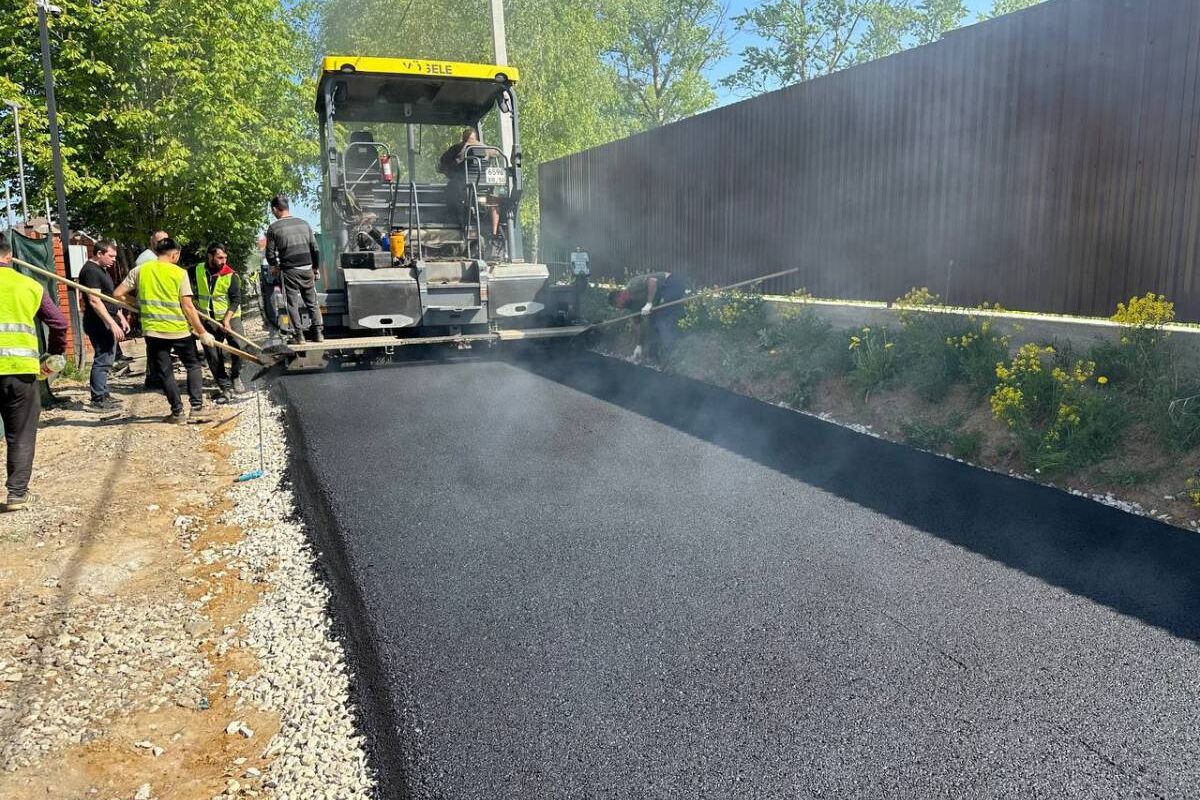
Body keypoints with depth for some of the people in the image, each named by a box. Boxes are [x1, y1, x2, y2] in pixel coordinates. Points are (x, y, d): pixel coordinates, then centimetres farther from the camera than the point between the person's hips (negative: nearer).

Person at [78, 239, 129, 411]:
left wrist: (121, 318, 22)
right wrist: (113, 324, -25)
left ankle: (103, 394, 23)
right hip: (99, 324, -11)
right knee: (103, 360, -9)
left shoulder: (102, 270, 18)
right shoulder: (90, 271, -14)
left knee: (106, 360, 15)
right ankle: (98, 399, -5)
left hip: (108, 324, 11)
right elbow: (94, 301, -22)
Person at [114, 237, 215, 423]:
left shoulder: (139, 271, 3)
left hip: (153, 331, 2)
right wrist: (202, 333, -2)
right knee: (193, 366, 18)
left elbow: (118, 294, 4)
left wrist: (139, 304, 21)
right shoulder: (179, 272, -4)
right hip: (179, 330, -1)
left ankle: (178, 412, 11)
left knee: (164, 373, 11)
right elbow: (188, 307, -7)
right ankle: (197, 406, 10)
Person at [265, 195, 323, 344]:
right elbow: (314, 248, 7)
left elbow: (270, 254, -1)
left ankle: (298, 335, 1)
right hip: (307, 269, 3)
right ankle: (318, 333, 7)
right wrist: (316, 268, 16)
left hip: (289, 271, -3)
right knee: (312, 302, 10)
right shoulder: (303, 223, 6)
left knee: (293, 304, 3)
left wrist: (274, 267, 19)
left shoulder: (273, 228, -4)